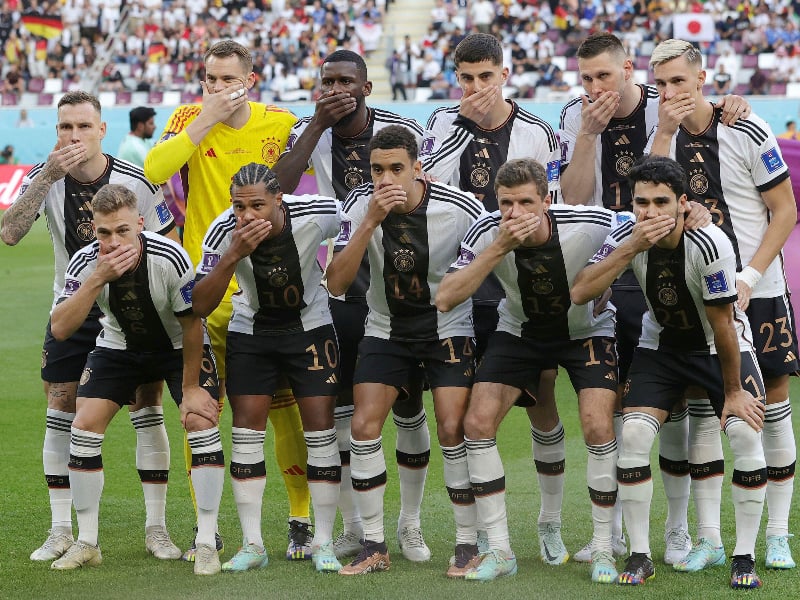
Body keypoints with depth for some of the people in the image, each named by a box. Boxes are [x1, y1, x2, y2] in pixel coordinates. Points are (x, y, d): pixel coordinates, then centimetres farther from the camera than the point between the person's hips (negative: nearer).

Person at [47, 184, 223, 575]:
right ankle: (86, 544, 3)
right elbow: (59, 329, -34)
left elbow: (191, 325, -19)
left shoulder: (170, 258, -32)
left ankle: (207, 544, -11)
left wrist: (190, 388, -13)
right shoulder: (86, 263, -25)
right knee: (84, 424, -10)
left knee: (202, 421, -20)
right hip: (118, 347, 2)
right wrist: (97, 279, -44)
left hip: (178, 347, -2)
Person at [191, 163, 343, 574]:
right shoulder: (223, 232, -24)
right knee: (246, 428, -6)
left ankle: (323, 543, 3)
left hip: (310, 327, -1)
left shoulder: (317, 214, -26)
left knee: (320, 426, -7)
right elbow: (200, 306, -26)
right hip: (250, 330, 1)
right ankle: (252, 545, 2)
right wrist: (233, 255, -39)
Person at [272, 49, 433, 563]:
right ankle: (352, 528, 16)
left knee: (409, 409, 2)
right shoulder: (309, 132, -4)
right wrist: (319, 124, -23)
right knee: (338, 410, 2)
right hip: (340, 288, 1)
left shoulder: (404, 132, -7)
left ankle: (410, 526, 17)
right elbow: (277, 190, -21)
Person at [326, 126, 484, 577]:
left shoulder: (461, 210, -21)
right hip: (386, 328, 3)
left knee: (453, 429, -15)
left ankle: (469, 543, 0)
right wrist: (370, 222, -31)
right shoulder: (361, 204, -15)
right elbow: (337, 284, -21)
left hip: (448, 326, -2)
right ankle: (375, 546, 3)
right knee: (364, 426, -9)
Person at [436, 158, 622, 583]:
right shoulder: (487, 233, -25)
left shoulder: (589, 226, -30)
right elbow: (444, 299, -33)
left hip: (586, 329, -2)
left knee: (598, 427, -19)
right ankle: (499, 551, -1)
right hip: (519, 331, 2)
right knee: (477, 422, -12)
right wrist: (498, 248, -40)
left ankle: (603, 550, -2)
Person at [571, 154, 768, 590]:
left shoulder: (710, 245, -30)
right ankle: (639, 556, -3)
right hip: (661, 344, 3)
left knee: (746, 432, -21)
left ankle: (744, 558, -7)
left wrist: (734, 392, -13)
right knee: (633, 433, -16)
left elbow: (722, 325, -21)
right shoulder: (627, 237, -19)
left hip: (719, 346, -3)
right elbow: (579, 293, -28)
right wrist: (632, 248, -36)